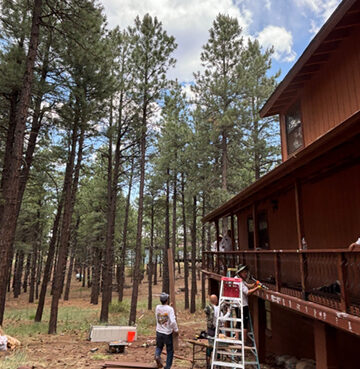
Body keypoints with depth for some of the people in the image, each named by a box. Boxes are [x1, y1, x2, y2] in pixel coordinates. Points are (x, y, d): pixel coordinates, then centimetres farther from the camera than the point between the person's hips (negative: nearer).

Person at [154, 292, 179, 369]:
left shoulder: (157, 307, -4)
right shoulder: (170, 309, -18)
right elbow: (173, 321, -26)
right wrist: (176, 330, -9)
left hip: (159, 332, 4)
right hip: (168, 333, -4)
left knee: (159, 347, 25)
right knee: (170, 351, 14)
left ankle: (157, 355, -3)